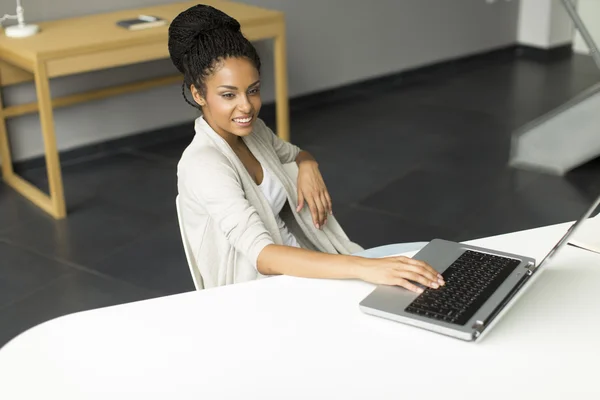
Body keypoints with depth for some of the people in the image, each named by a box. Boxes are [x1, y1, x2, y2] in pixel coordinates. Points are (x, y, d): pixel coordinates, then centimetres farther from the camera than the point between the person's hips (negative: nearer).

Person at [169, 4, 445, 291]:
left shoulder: (252, 129, 1)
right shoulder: (203, 165, -24)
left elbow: (294, 155, 24)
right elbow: (263, 256, -36)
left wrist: (308, 166, -1)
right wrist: (362, 268, -46)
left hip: (300, 263, 8)